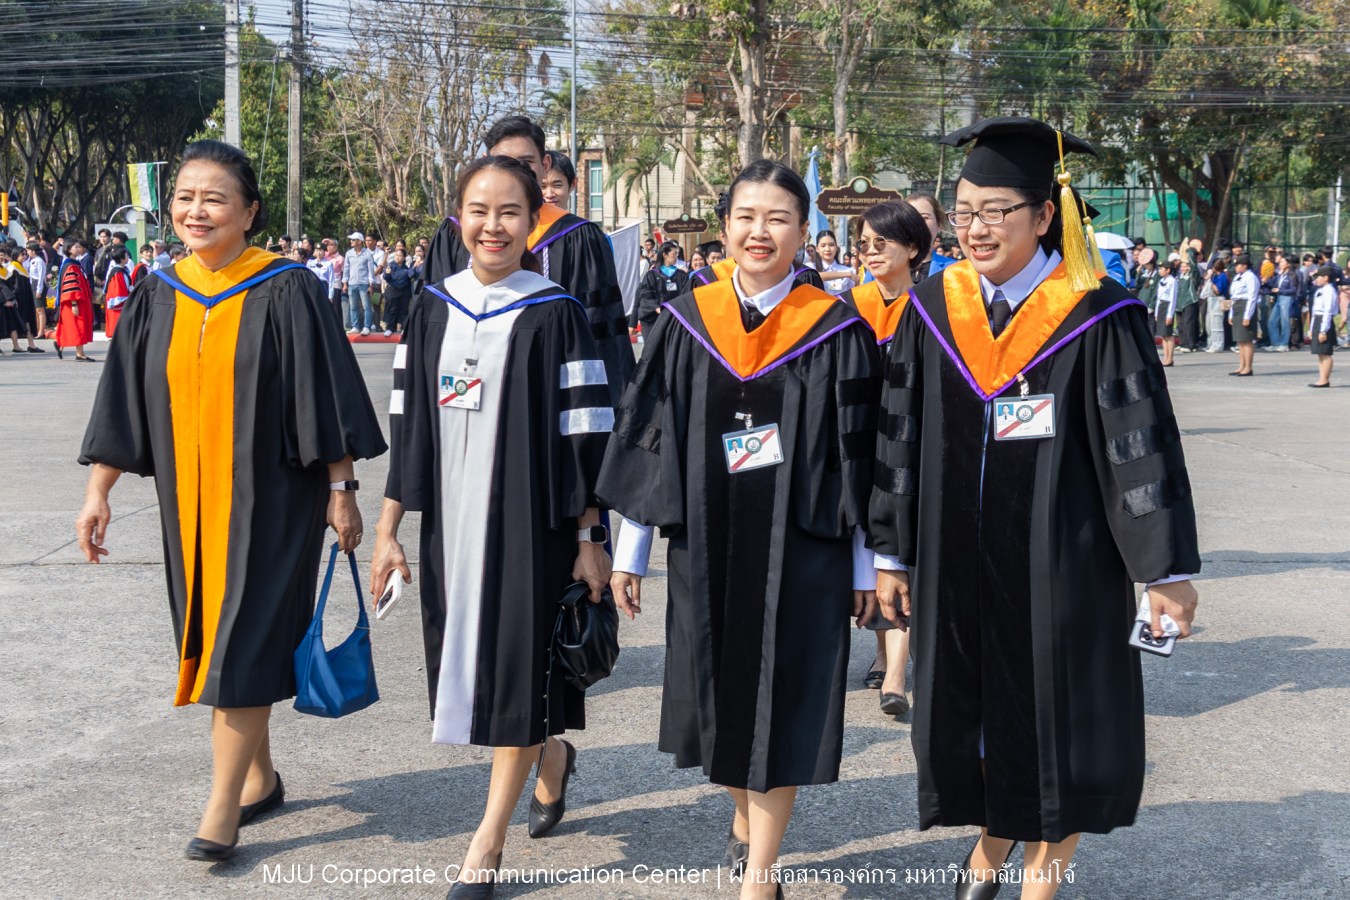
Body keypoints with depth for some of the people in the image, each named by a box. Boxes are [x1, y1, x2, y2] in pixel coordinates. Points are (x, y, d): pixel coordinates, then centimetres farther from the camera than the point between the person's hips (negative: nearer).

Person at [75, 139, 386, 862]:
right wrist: (98, 492, 5)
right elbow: (124, 401, 8)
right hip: (191, 499, 6)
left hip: (268, 497, -5)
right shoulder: (158, 296, 4)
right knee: (210, 635, 13)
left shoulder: (286, 293, -10)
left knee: (241, 643, -6)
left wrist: (340, 491, -10)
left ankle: (222, 808, 0)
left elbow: (326, 396, -9)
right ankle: (260, 777, 29)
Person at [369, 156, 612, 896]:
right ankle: (550, 752, 42)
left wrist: (589, 537, -8)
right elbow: (409, 426, 8)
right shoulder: (433, 310, 5)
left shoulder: (554, 314, -7)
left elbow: (583, 434, -7)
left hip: (530, 518, -4)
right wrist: (388, 528, 7)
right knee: (476, 656, 14)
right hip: (452, 520, 5)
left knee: (518, 661, 0)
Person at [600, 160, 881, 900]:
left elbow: (860, 457, -3)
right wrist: (629, 551, 2)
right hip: (706, 544, 3)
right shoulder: (685, 324, 1)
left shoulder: (837, 332, -5)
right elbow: (647, 437, 3)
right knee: (719, 694, 15)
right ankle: (745, 813, 42)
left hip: (800, 548, -3)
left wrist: (866, 565, -2)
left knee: (779, 702, 3)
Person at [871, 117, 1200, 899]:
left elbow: (1142, 447, -10)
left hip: (1062, 565, -3)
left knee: (1058, 723, 8)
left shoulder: (1099, 319, -11)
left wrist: (1168, 568, -10)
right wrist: (893, 553, 5)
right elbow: (900, 439, 5)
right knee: (973, 712, 14)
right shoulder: (934, 312, 0)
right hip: (958, 562, 3)